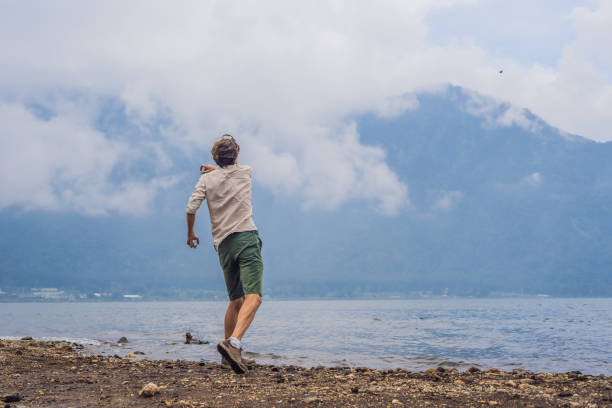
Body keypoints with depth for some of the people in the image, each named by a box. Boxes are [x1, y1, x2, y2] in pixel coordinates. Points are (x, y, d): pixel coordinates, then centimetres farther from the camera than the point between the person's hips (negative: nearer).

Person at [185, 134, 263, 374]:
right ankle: (233, 343, -36)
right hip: (246, 237, -4)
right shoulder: (246, 172, 13)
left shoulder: (207, 178, 11)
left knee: (236, 301, 16)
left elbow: (191, 208, 0)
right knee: (253, 297, -15)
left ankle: (229, 354, 22)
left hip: (223, 245, 4)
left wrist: (190, 233, 14)